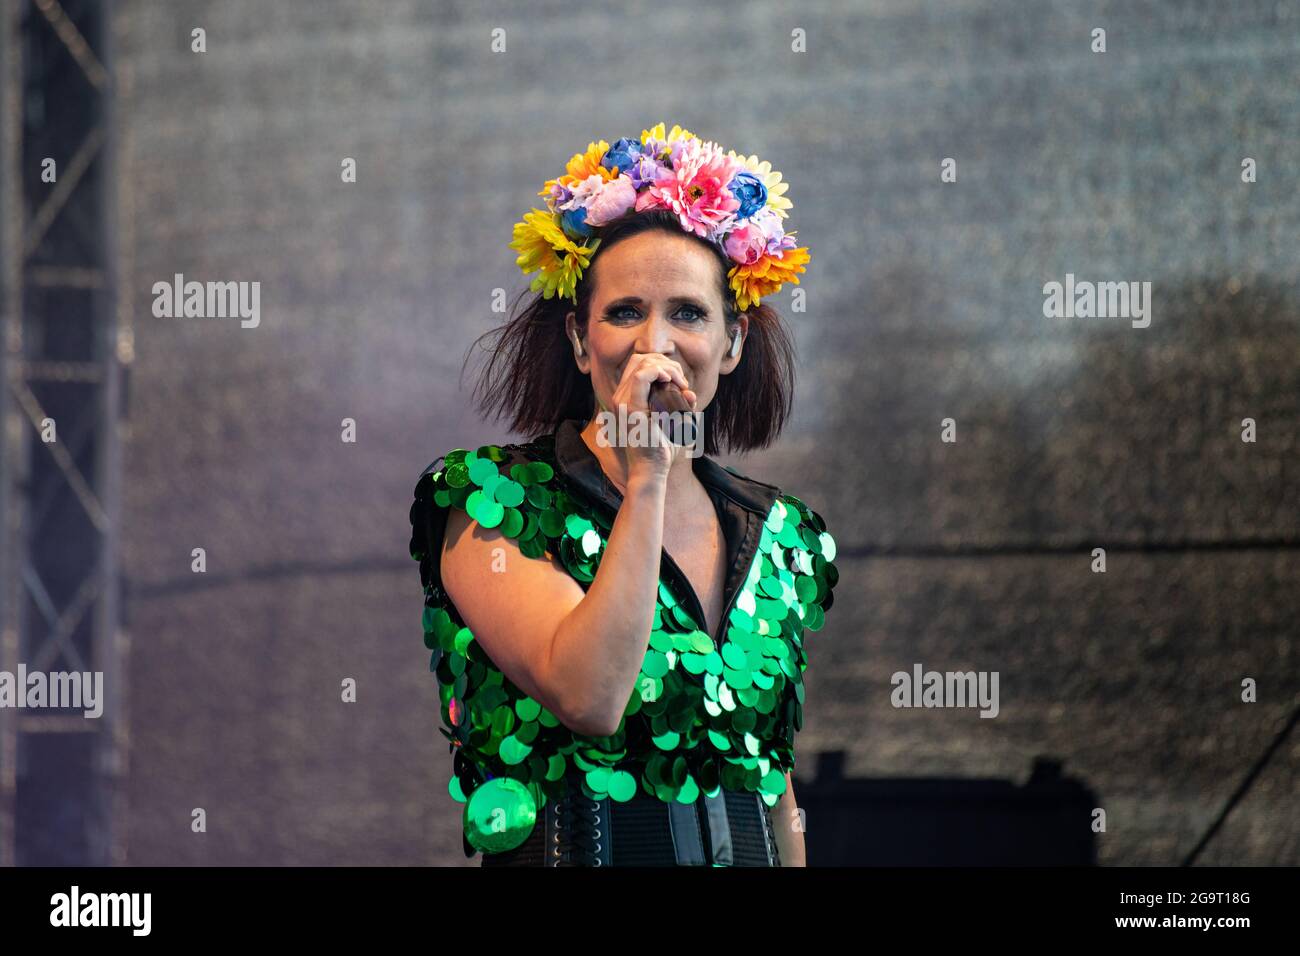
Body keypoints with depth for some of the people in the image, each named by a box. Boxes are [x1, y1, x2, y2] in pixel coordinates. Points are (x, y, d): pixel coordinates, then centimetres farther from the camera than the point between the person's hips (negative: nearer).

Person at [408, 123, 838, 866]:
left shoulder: (782, 539, 9)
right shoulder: (494, 501, -6)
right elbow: (589, 698, -22)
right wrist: (644, 480, -19)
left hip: (746, 856, 5)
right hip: (567, 857, -5)